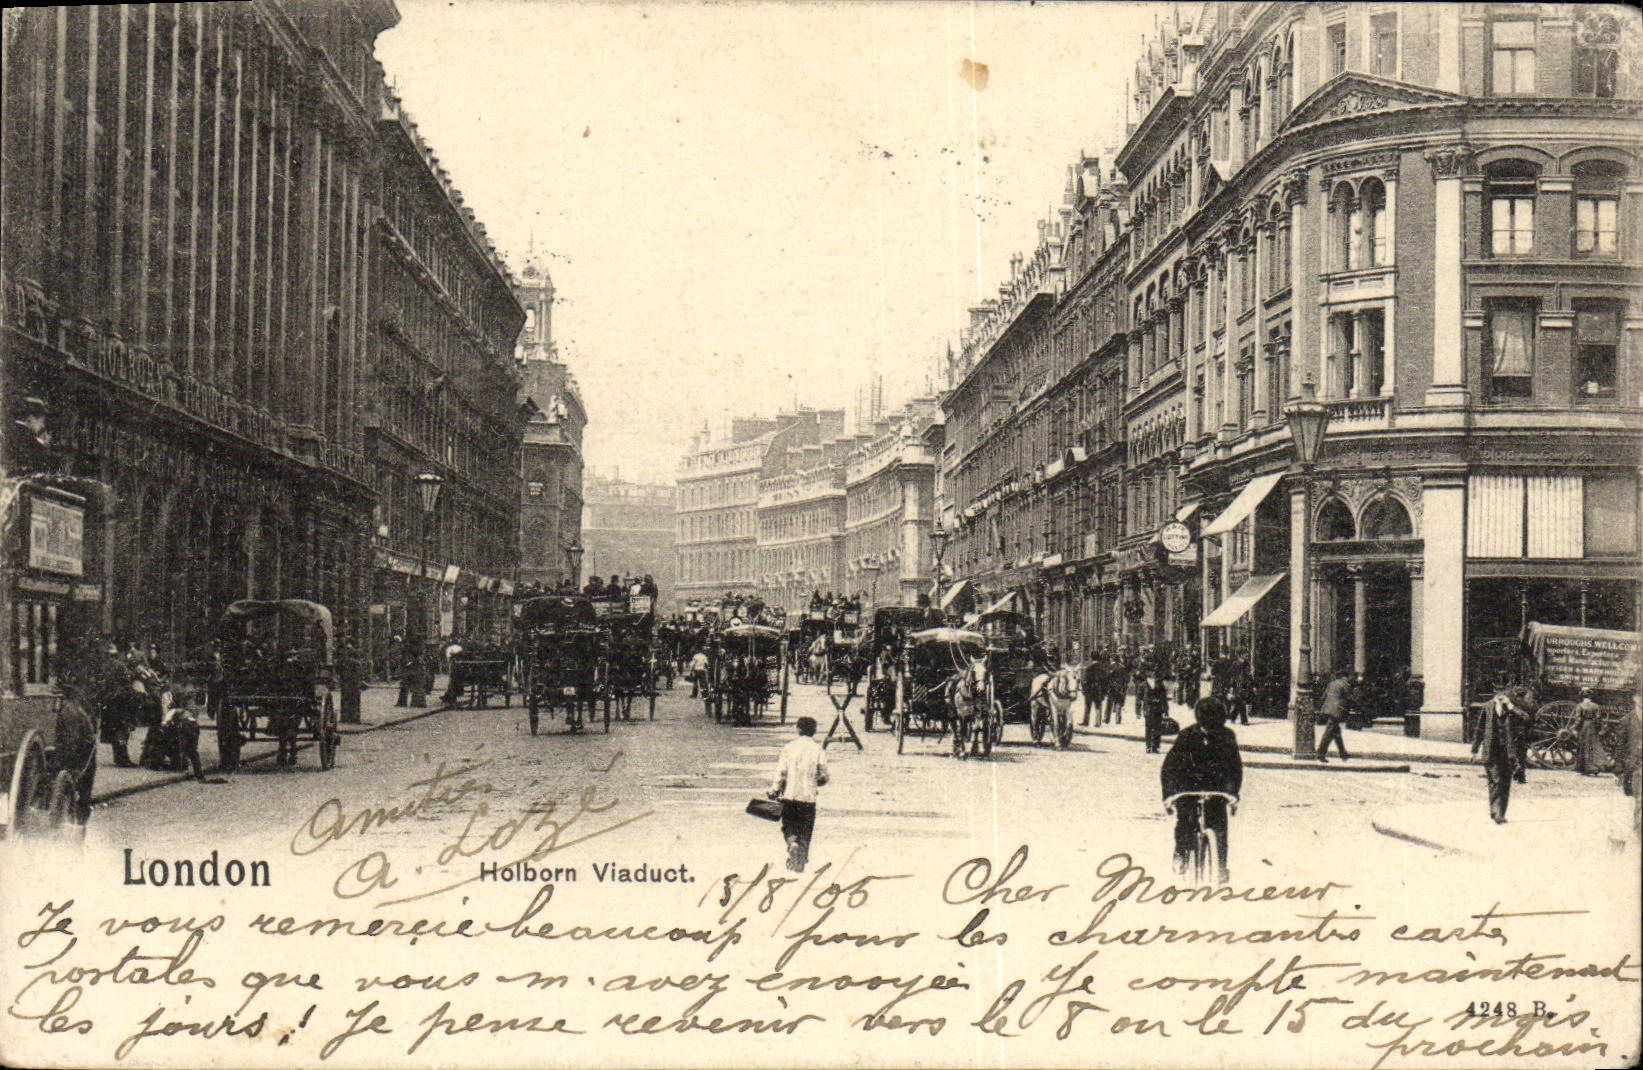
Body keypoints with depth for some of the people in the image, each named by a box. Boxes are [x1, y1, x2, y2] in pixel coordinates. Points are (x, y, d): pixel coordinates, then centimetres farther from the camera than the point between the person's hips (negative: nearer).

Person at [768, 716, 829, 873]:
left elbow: (780, 773, -4)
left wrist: (773, 792, 2)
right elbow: (823, 776, -1)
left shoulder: (789, 748, -1)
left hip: (789, 795, 1)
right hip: (808, 796, 0)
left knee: (789, 826, 14)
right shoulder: (818, 750, -3)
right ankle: (801, 862, 6)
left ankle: (792, 843, -16)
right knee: (805, 832, 9)